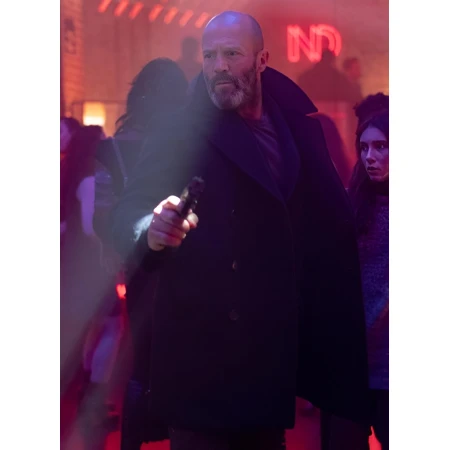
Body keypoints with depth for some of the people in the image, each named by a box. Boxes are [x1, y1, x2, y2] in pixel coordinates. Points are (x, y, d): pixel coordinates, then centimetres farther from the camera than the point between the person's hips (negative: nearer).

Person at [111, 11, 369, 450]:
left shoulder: (296, 127, 8)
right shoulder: (179, 131, -7)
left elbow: (328, 225, 12)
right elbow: (131, 211, -17)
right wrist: (152, 232, -39)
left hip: (275, 344, 5)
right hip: (201, 345, -5)